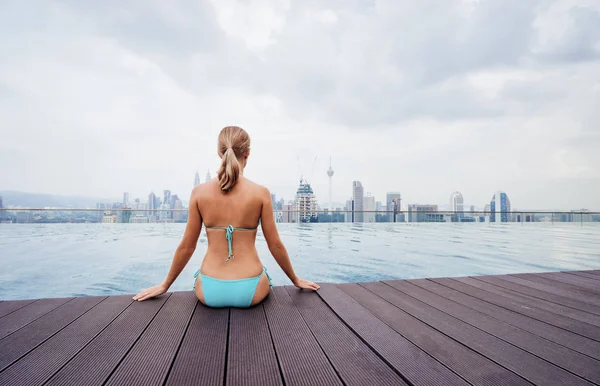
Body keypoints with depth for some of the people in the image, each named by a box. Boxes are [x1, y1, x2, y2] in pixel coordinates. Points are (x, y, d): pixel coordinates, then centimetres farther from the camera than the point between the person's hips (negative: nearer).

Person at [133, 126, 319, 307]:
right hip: (250, 291, -1)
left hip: (210, 292, 2)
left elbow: (186, 246, 0)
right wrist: (296, 280, 12)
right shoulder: (261, 193, -11)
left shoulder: (199, 192, -6)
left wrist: (164, 285, 16)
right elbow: (275, 245, -5)